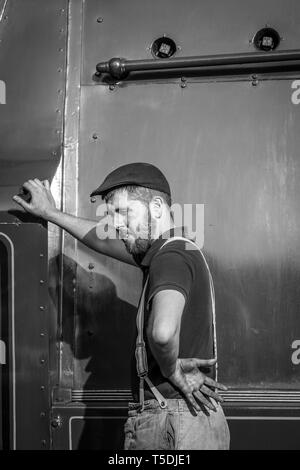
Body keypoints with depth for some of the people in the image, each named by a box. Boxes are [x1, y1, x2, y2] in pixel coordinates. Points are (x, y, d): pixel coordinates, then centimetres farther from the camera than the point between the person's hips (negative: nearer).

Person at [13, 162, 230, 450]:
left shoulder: (172, 256, -16)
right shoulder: (171, 251, 14)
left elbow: (162, 332, -36)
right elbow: (107, 242, 31)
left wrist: (171, 369, -16)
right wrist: (50, 213, 40)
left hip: (173, 417, -9)